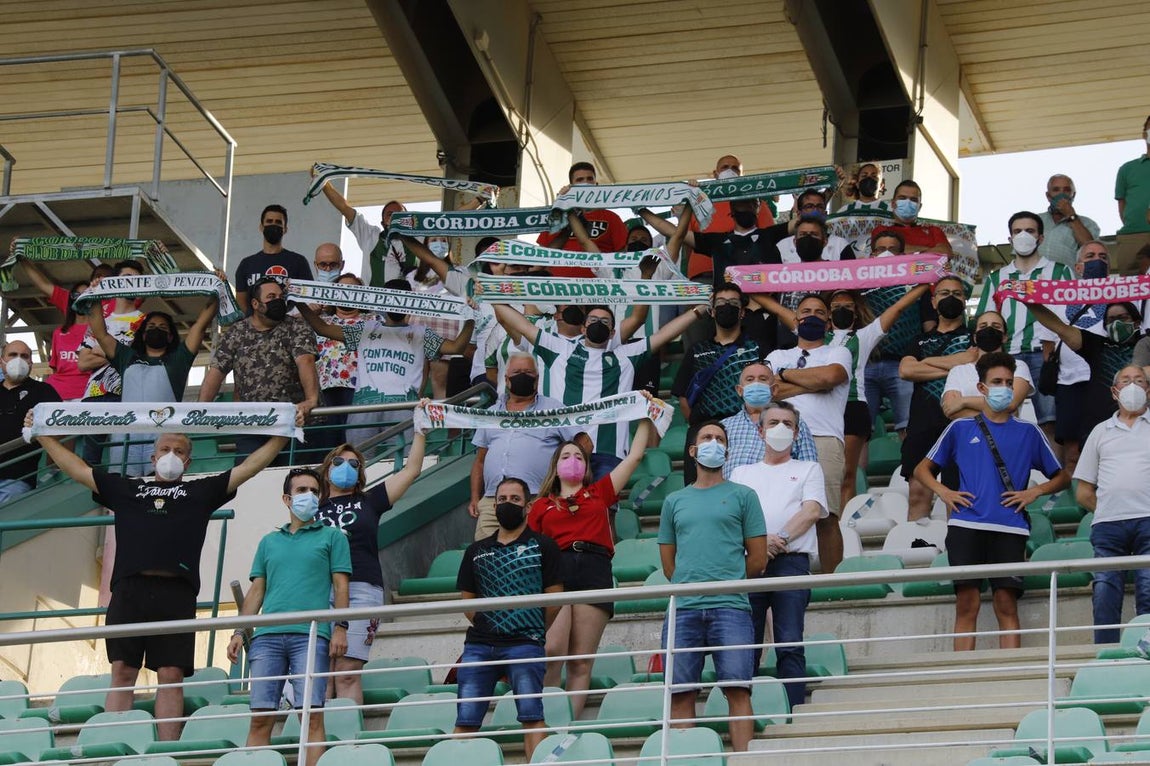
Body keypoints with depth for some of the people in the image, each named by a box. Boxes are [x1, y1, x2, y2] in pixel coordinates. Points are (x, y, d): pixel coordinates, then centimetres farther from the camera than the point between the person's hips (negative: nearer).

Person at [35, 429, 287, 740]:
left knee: (171, 676, -4)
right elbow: (76, 468, 27)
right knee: (122, 672, -3)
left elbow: (251, 466, 20)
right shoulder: (126, 488, 24)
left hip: (176, 594, -1)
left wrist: (282, 435, 13)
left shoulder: (202, 491, 22)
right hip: (129, 589, 1)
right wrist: (43, 435, 26)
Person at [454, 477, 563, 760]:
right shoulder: (476, 551, 18)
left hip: (525, 645, -4)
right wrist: (487, 629, 12)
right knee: (465, 720, 0)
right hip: (479, 645, 4)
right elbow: (467, 601, 19)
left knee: (531, 715, -11)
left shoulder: (542, 546, 7)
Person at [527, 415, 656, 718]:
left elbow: (635, 455, 26)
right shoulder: (542, 506, 21)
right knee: (552, 650, -21)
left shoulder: (598, 494, 23)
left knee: (581, 661, -5)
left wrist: (646, 417, 30)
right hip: (555, 570, -1)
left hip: (594, 572, 1)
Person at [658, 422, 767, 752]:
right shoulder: (674, 501, 19)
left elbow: (757, 560, 9)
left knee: (737, 690, -9)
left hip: (730, 608, -3)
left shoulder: (742, 496, 11)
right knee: (680, 693, -2)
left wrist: (727, 583, 12)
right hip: (683, 609, 3)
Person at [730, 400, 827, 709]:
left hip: (791, 561, -2)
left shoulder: (808, 470, 19)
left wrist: (781, 539, -12)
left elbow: (812, 511, 2)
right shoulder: (742, 473, 24)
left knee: (790, 645, -9)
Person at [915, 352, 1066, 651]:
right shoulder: (961, 428, 15)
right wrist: (943, 492, 2)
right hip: (966, 525, 0)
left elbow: (1061, 477, 19)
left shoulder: (1028, 432, 15)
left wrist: (1035, 492, 1)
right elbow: (922, 469, 20)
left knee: (1007, 604, -5)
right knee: (966, 605, -4)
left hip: (1010, 528, 0)